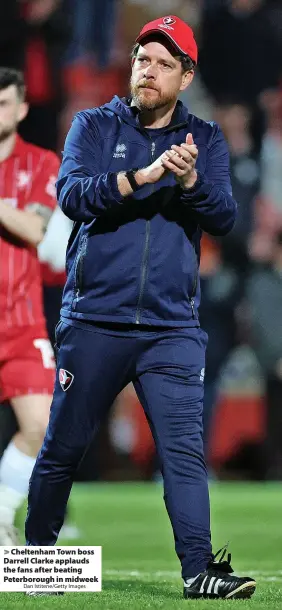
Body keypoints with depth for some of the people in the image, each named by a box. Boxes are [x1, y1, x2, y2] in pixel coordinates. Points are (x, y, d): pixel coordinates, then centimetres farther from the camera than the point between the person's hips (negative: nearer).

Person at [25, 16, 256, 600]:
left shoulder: (205, 140, 10)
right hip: (94, 321, 0)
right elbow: (71, 195, -10)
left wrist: (190, 180, -23)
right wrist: (141, 177, -24)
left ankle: (200, 570, -12)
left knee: (184, 450, -9)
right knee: (62, 448, 6)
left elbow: (224, 217, -3)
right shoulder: (94, 126, 7)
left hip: (172, 328, 1)